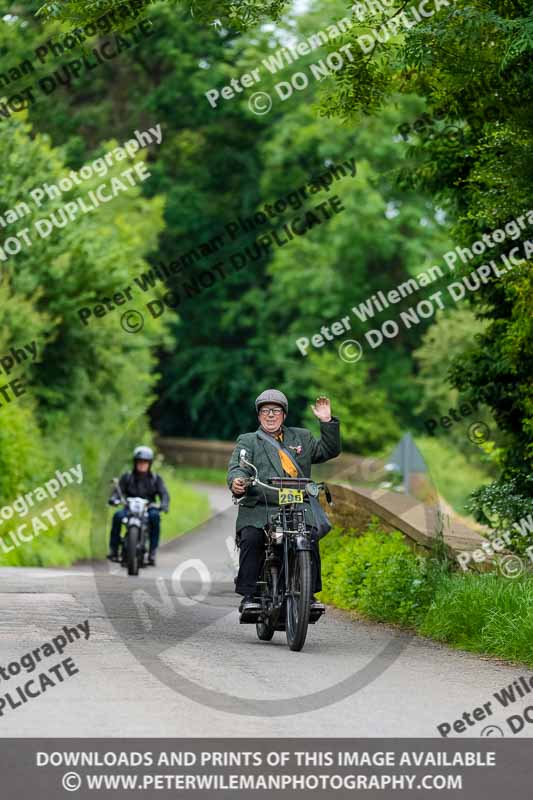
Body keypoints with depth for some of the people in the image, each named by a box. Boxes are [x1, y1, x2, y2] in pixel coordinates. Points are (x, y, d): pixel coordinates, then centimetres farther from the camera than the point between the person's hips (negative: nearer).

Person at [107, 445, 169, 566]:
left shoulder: (156, 479, 11)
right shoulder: (127, 477, 11)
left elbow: (163, 493, -2)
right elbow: (118, 490, -1)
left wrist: (164, 504, -25)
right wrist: (114, 499, -25)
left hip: (148, 510, 0)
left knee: (155, 516, -34)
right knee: (117, 516, -31)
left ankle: (152, 552, -33)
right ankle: (113, 549, -26)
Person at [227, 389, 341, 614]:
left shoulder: (301, 437, 26)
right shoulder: (247, 441, 17)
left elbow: (329, 451, 22)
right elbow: (237, 466, 1)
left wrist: (327, 422, 10)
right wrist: (236, 480, -23)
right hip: (258, 511, -1)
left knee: (310, 539, -25)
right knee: (250, 539, -28)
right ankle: (249, 596, -21)